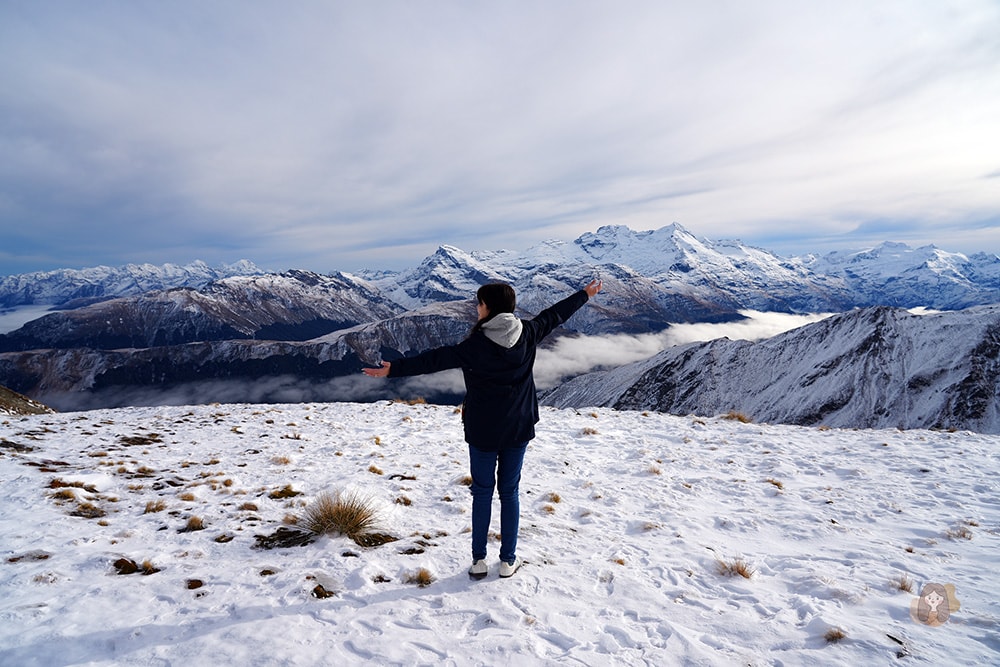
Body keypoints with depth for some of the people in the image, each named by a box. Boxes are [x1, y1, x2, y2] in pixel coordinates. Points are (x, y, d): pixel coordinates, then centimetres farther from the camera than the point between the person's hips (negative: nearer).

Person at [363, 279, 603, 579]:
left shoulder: (476, 344, -17)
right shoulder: (528, 333, -4)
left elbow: (435, 359, -17)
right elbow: (555, 314, 10)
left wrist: (394, 369, -12)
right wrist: (585, 294, 26)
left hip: (483, 431, -3)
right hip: (518, 429, 3)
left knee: (482, 492, 11)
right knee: (509, 492, 13)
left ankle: (479, 560, 17)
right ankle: (508, 560, 20)